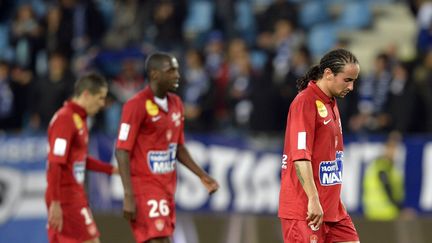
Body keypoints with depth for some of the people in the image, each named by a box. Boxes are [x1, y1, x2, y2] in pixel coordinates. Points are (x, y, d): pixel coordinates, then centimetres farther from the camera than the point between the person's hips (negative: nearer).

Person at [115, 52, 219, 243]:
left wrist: (202, 175, 12)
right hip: (145, 187, -8)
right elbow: (123, 151, -16)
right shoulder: (137, 105, -14)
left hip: (167, 187, 8)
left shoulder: (175, 103, 11)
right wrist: (129, 196, -22)